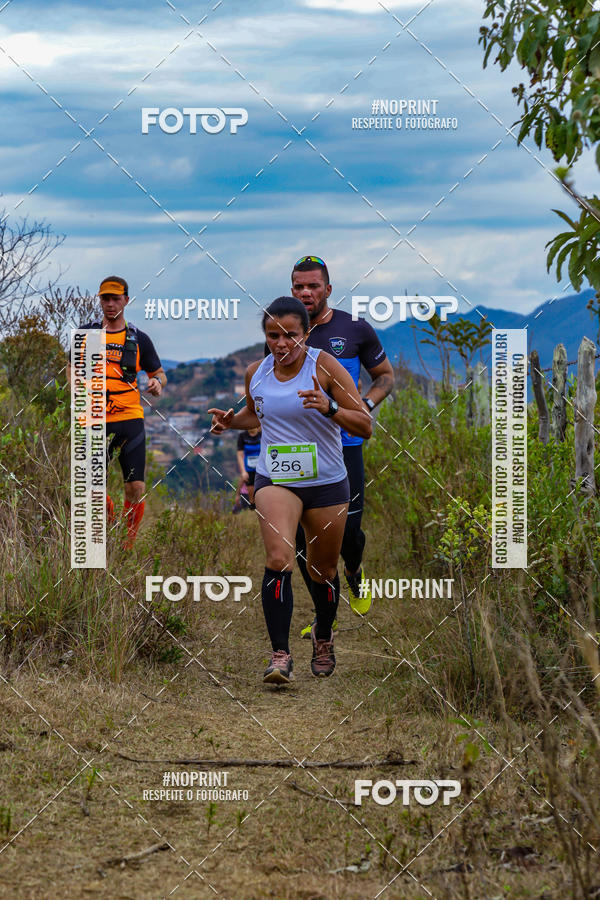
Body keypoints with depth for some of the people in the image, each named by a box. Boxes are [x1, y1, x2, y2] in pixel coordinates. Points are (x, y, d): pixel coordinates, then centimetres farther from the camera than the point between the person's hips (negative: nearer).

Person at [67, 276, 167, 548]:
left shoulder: (138, 339, 8)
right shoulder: (86, 334, 9)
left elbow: (159, 373, 17)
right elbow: (72, 367, 19)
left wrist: (157, 383, -7)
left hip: (130, 419, 0)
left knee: (135, 489, -6)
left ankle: (128, 546, 13)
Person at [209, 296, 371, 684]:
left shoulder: (325, 366, -10)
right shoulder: (256, 372, 1)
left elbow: (365, 425, -11)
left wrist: (329, 408, -28)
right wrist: (231, 420, 2)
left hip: (327, 483, -1)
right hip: (275, 481, 1)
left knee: (323, 571, 13)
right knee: (279, 559, -22)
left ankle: (323, 636, 42)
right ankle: (281, 654, -20)